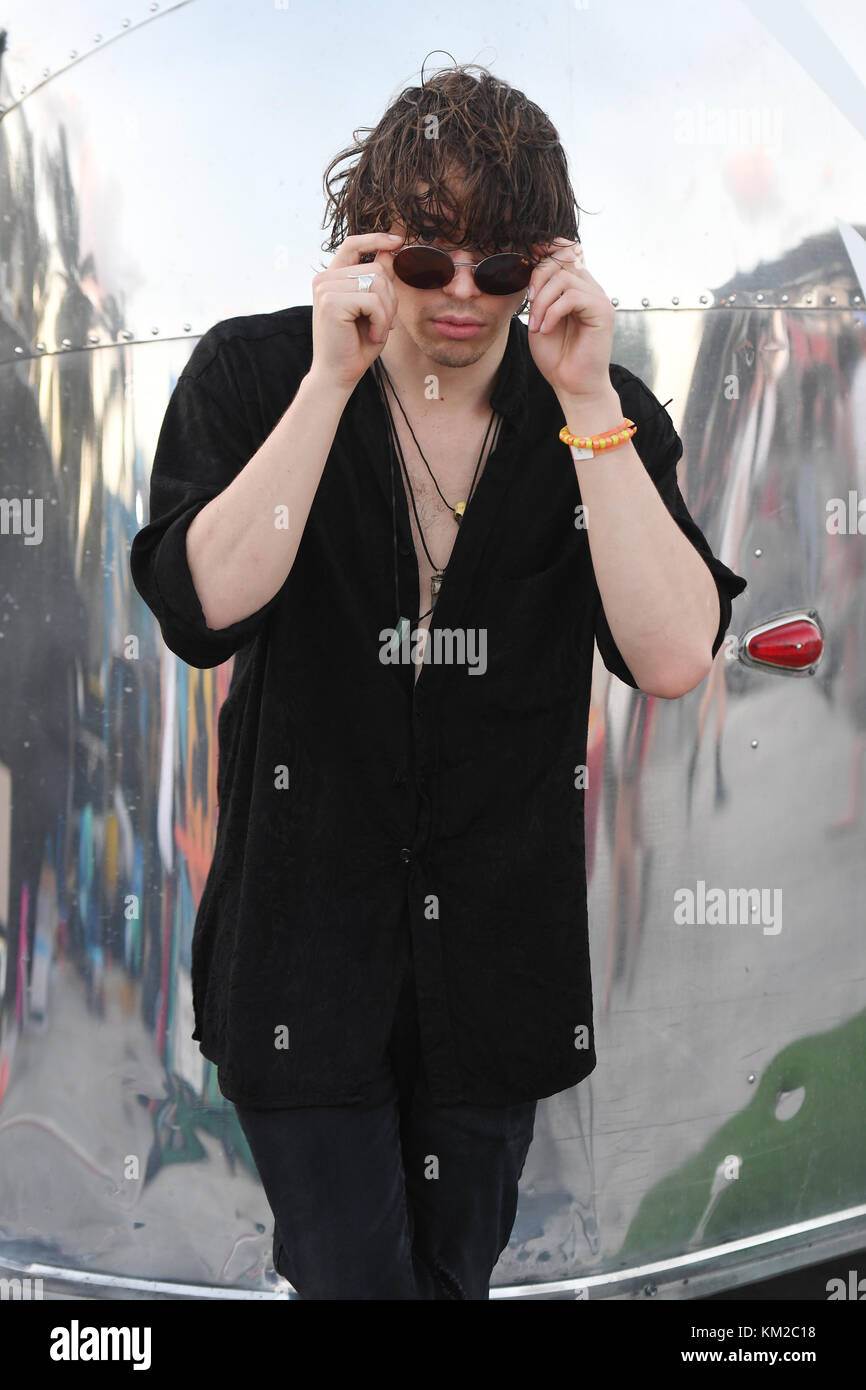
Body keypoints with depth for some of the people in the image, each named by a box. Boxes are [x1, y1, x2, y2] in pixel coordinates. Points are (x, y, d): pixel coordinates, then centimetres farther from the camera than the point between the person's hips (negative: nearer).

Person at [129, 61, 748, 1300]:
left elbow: (674, 660, -18)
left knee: (456, 1267, 20)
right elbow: (202, 611, -22)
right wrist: (330, 380, -26)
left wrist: (586, 402, -22)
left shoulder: (603, 416, -4)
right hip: (304, 936, -2)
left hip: (499, 950, 3)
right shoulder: (253, 372, -7)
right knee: (353, 1271, 0)